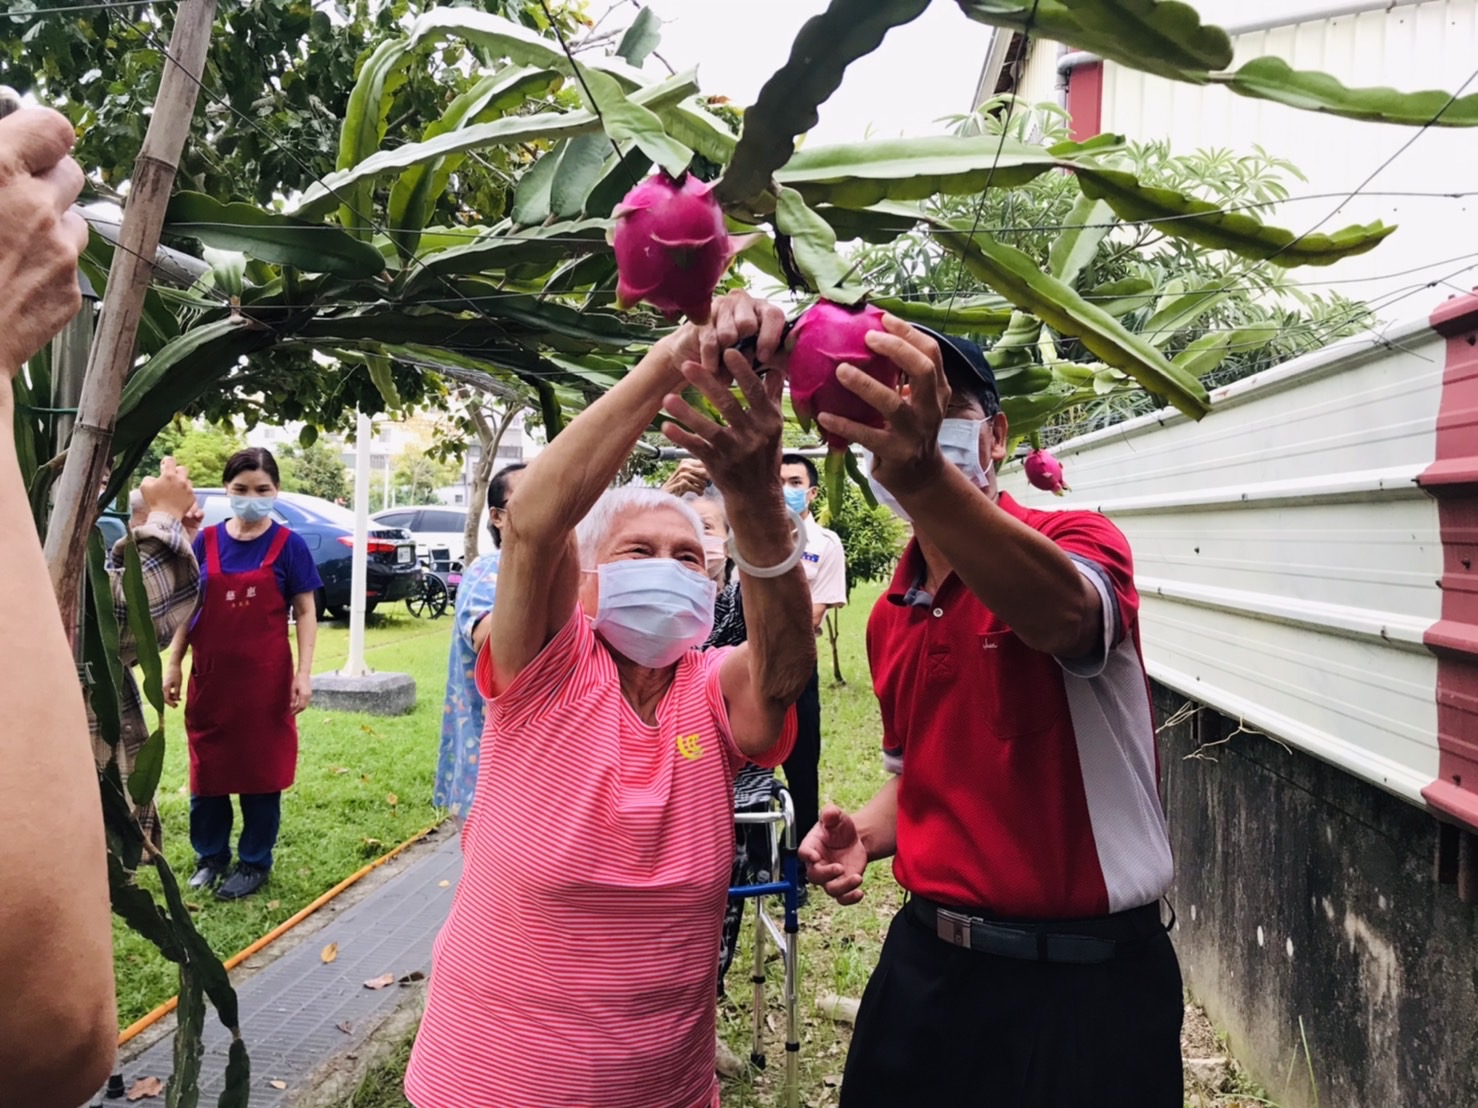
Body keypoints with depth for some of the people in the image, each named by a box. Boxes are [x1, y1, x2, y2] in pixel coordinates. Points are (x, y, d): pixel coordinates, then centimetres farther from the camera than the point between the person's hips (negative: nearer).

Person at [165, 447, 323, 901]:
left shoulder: (289, 545, -6)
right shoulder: (205, 542, 2)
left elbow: (305, 612, -4)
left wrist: (304, 672, -11)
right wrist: (174, 664, 5)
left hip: (266, 678, -3)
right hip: (210, 677, 3)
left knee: (261, 771, 7)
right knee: (207, 770, 12)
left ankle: (254, 863, 21)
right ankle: (210, 856, 30)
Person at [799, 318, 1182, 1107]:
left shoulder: (1077, 540, -12)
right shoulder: (890, 617, 7)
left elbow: (1063, 611, -37)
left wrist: (921, 474, -53)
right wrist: (865, 835, -2)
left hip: (1085, 982, -5)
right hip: (926, 964, 6)